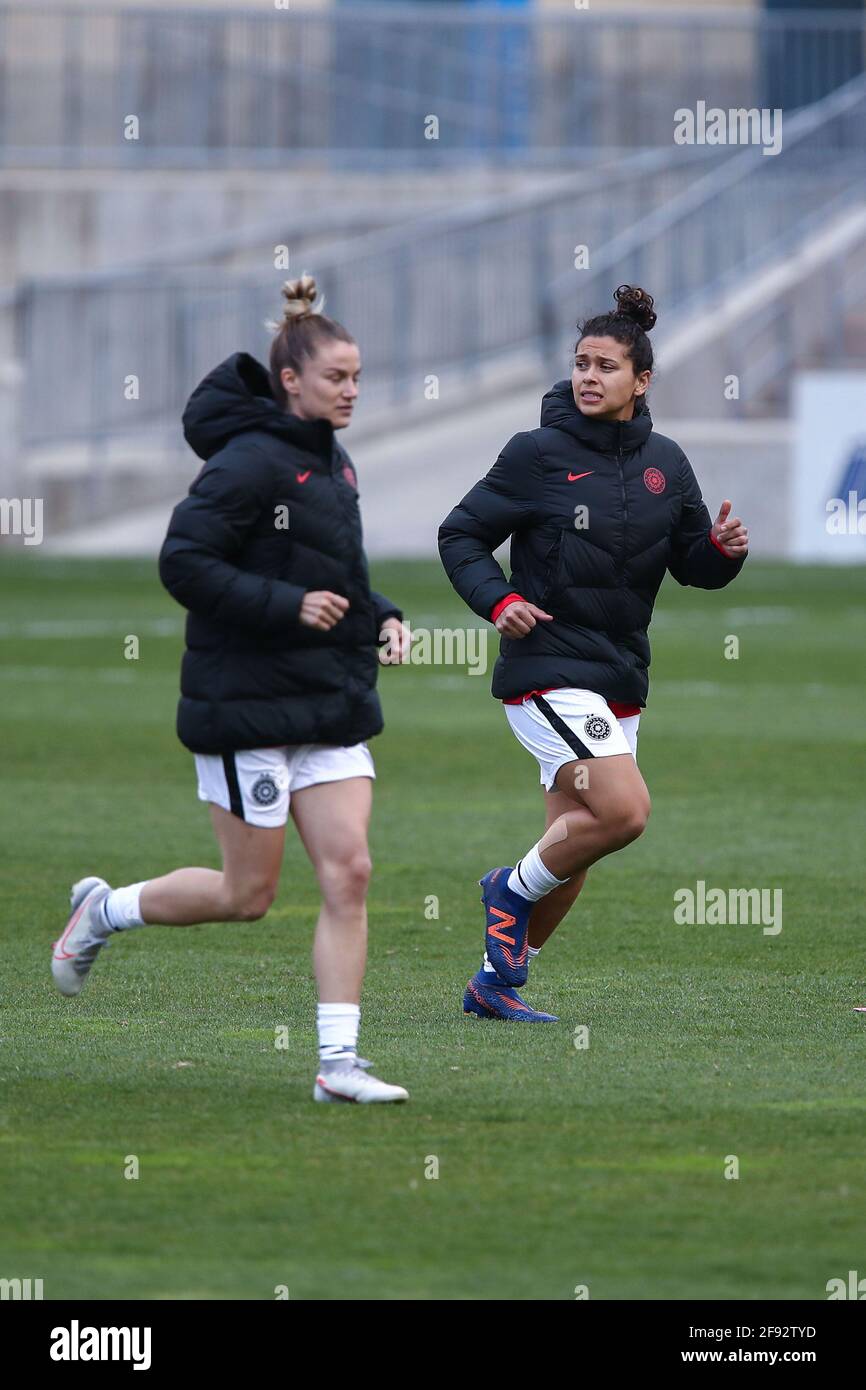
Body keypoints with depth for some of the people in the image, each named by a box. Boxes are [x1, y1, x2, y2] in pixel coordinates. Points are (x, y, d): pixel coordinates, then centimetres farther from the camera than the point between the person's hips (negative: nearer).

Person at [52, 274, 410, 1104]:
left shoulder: (331, 465, 12)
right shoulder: (250, 461, -15)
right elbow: (183, 563, -20)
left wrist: (379, 618, 8)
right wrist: (289, 606, -23)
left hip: (332, 704, 8)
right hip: (249, 702, -8)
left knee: (348, 873, -3)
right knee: (247, 895, 0)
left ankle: (338, 1061, -3)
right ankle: (104, 911, 25)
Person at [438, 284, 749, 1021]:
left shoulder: (664, 463, 7)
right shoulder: (539, 454, -7)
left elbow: (692, 564, 13)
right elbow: (461, 535, -1)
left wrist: (723, 550, -9)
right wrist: (498, 601, -17)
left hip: (618, 680, 6)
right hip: (549, 674, -6)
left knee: (571, 850, 9)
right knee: (624, 810, -22)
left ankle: (496, 982, 22)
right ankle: (514, 889, 2)